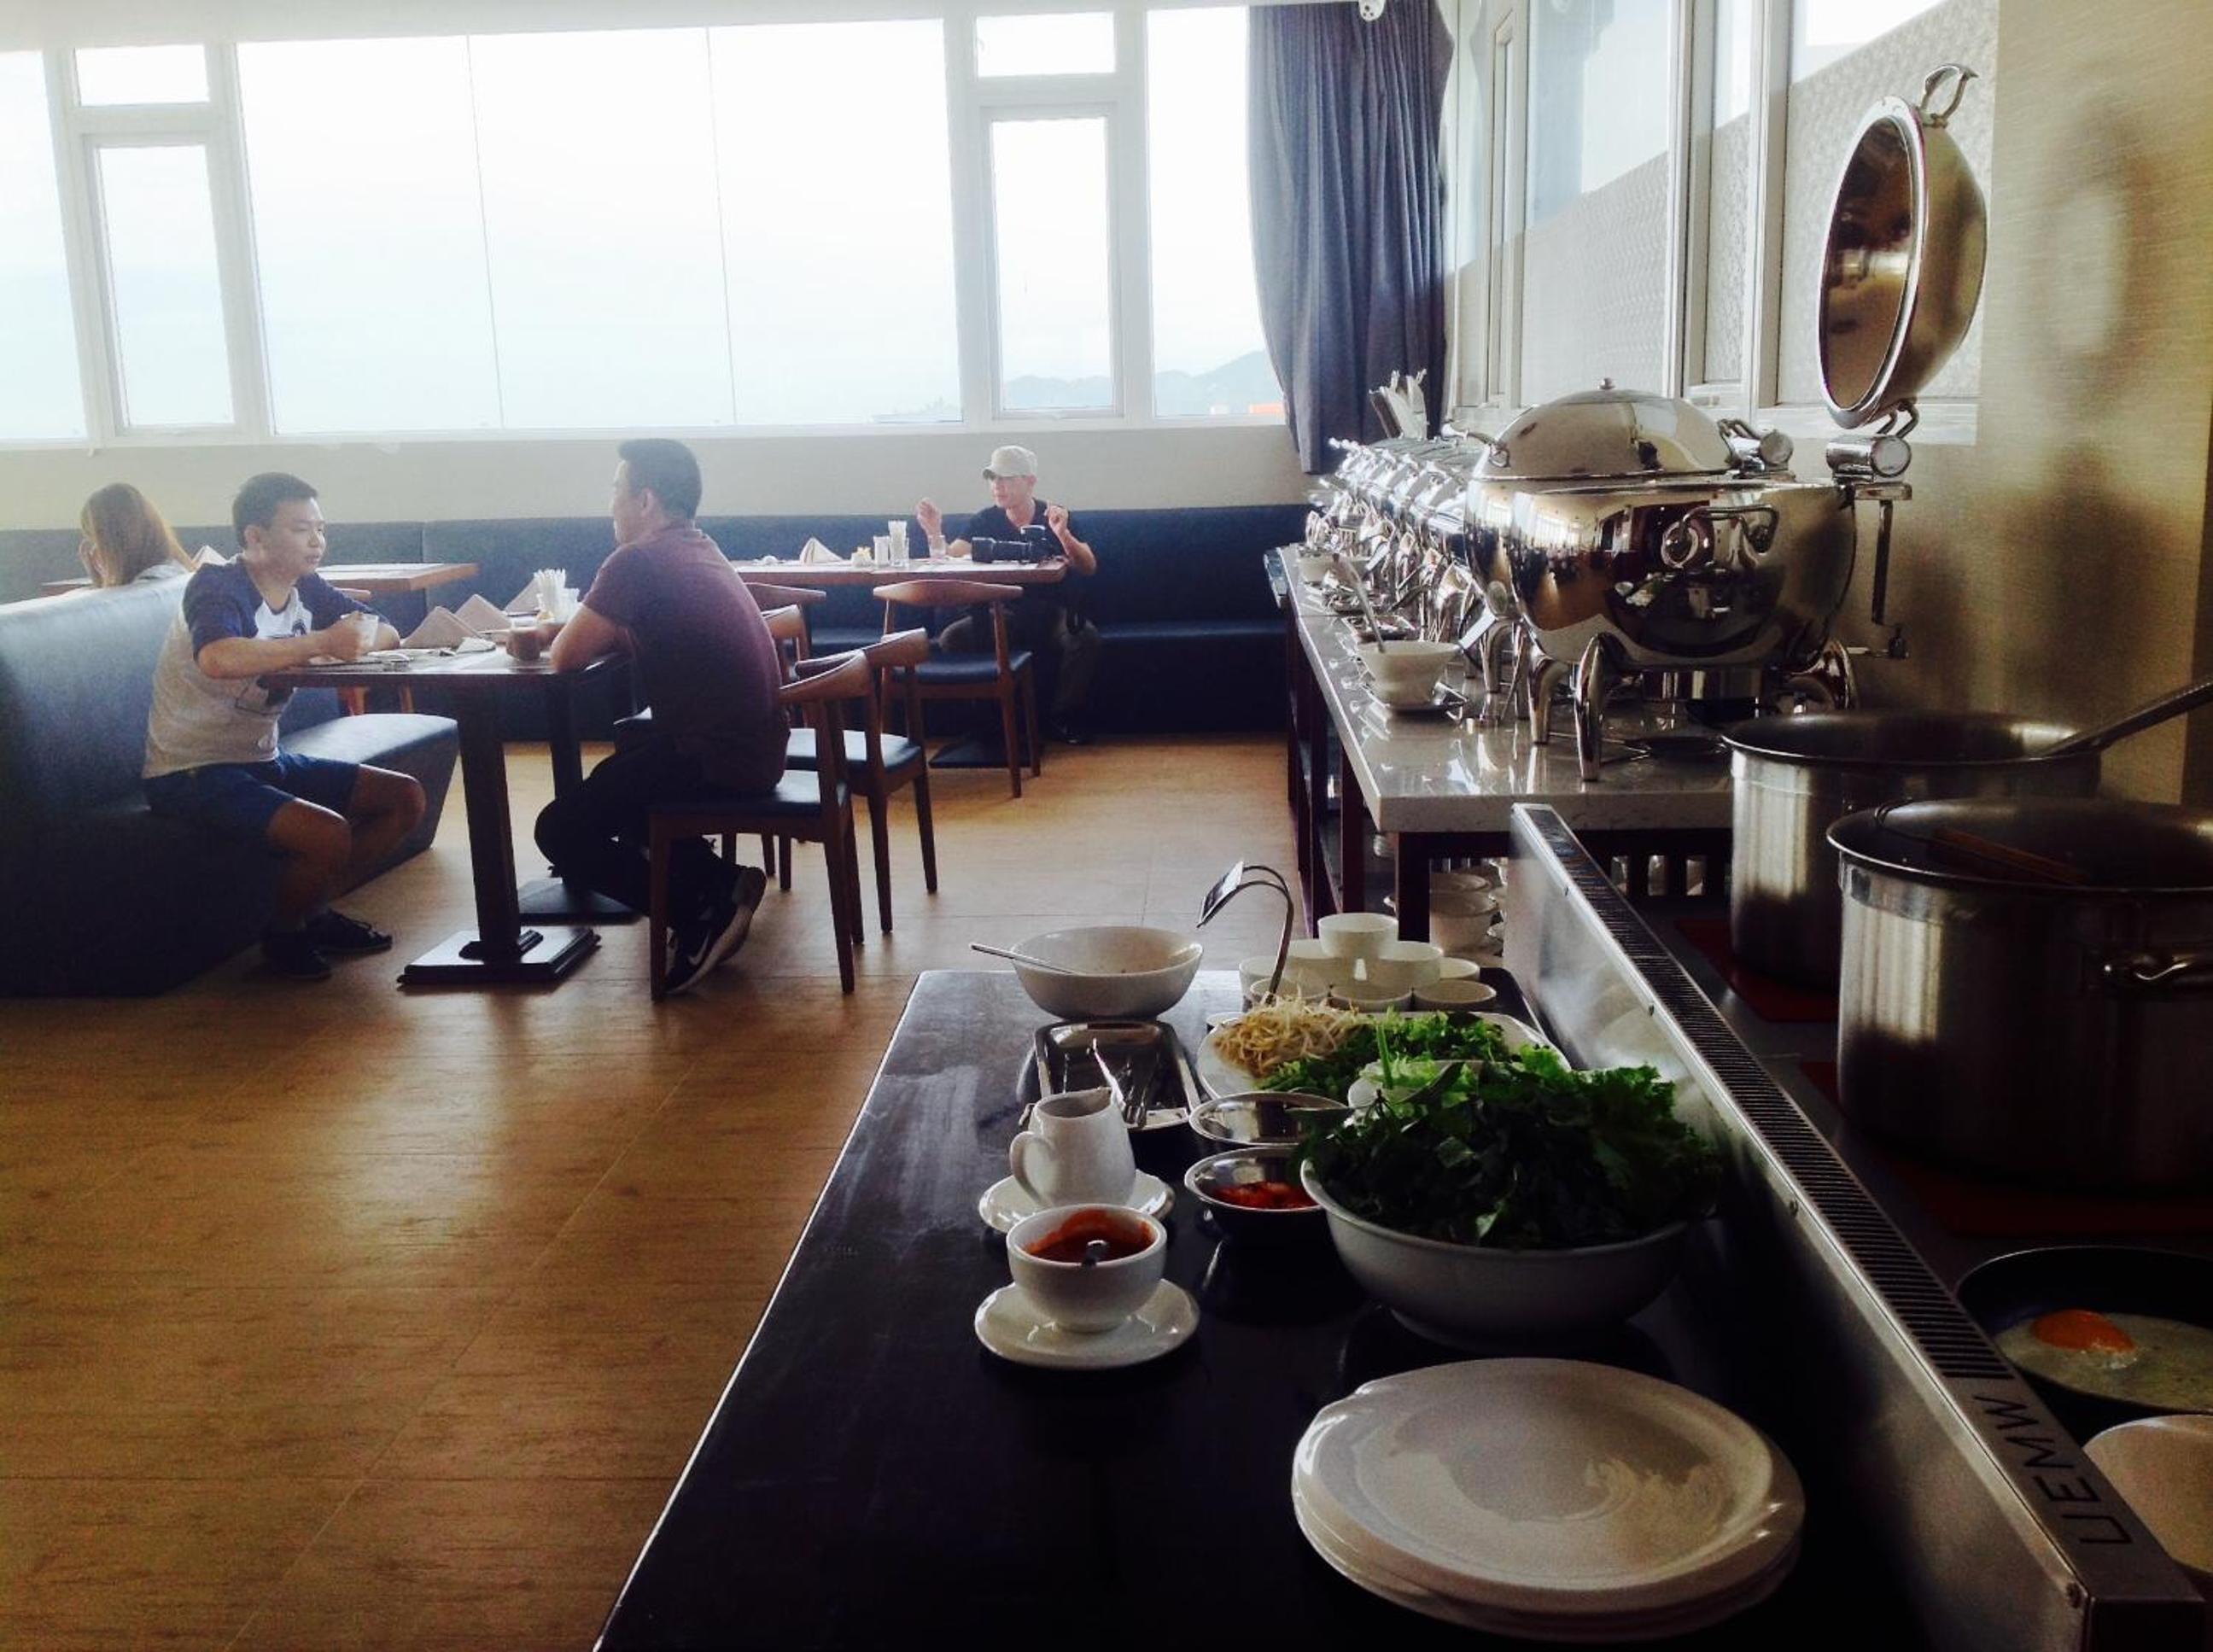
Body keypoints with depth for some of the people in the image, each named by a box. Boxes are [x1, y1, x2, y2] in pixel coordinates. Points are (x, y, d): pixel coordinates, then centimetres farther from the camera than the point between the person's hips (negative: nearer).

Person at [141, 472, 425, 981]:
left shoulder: (306, 590, 5)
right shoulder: (218, 587, -19)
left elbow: (388, 633, 4)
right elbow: (218, 659, -41)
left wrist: (361, 637, -20)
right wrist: (321, 643, -32)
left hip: (261, 761, 9)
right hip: (190, 773, -9)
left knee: (406, 798, 3)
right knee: (328, 834, -30)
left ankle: (315, 910, 16)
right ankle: (285, 934, 0)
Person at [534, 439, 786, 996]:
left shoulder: (638, 561, -14)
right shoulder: (699, 550, 14)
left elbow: (566, 656, -13)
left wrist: (564, 635, 9)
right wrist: (561, 631, 8)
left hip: (718, 758, -9)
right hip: (754, 747, 9)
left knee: (559, 831, -3)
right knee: (614, 775, 29)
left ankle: (707, 912, -4)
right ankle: (716, 881, 14)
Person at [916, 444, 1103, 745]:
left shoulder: (1055, 517, -2)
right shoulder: (985, 521, 3)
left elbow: (1089, 568, -13)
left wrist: (1063, 535, -31)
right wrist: (935, 534, -27)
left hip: (1050, 611, -1)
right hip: (1001, 613, 2)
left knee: (1086, 636, -32)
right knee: (951, 638, -24)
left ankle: (1064, 717, -12)